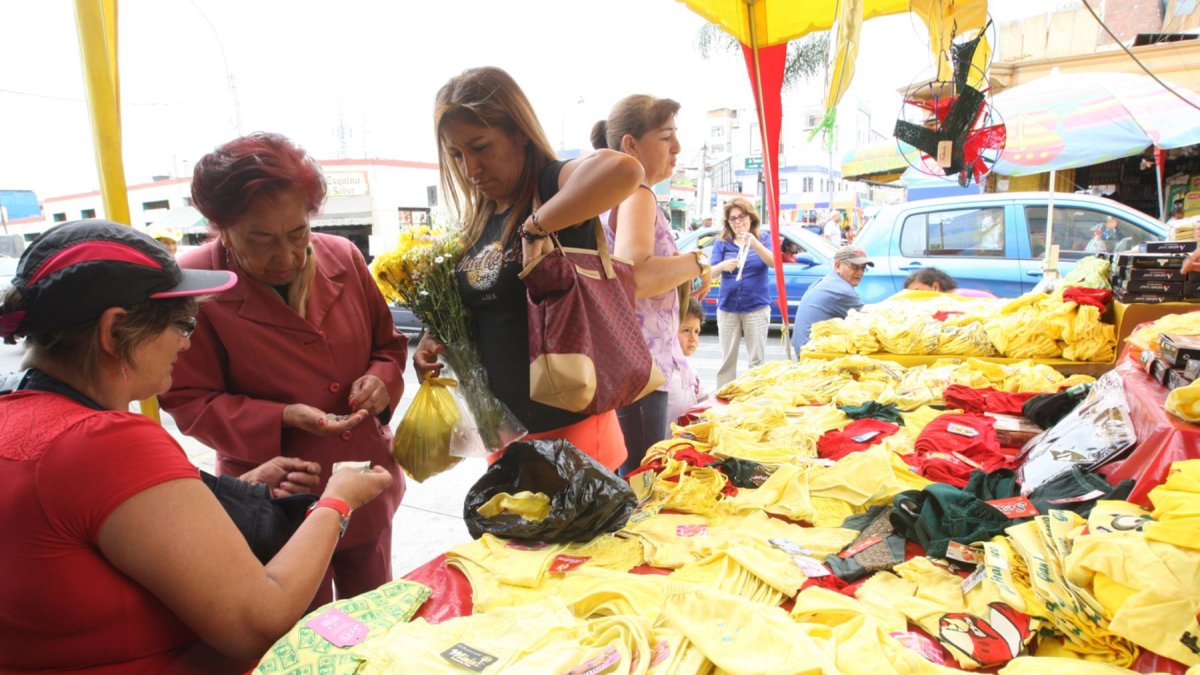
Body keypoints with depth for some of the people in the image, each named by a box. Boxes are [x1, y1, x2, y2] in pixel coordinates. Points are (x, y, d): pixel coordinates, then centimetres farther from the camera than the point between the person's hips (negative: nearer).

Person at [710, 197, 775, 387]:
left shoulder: (764, 239, 3)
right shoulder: (722, 243, 5)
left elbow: (773, 261, -15)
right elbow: (711, 271, -4)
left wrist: (755, 244, -33)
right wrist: (723, 266, -27)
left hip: (757, 307, -1)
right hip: (727, 307, 1)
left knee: (757, 359, 1)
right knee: (727, 359, 5)